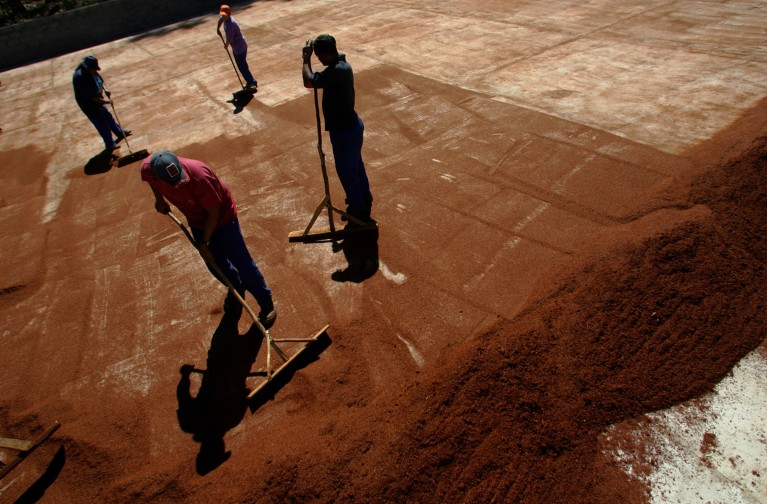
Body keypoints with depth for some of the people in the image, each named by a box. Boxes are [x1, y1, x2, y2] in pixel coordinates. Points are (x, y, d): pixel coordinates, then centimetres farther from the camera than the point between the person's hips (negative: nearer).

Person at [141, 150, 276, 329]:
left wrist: (204, 243, -17)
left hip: (221, 216, -5)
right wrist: (159, 199, 12)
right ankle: (236, 289, 44)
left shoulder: (199, 176, -39)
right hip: (196, 220, 5)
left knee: (241, 262, -2)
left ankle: (266, 303, 13)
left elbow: (213, 213, -25)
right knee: (215, 263, 16)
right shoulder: (148, 168, -24)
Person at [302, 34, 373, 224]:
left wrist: (306, 58, -20)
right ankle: (364, 199, 41)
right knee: (356, 165, 23)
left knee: (345, 169, 7)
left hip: (344, 130, -10)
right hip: (351, 124, 10)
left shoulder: (336, 71, -28)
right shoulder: (342, 64, 5)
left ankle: (357, 207, 24)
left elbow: (308, 81, -31)